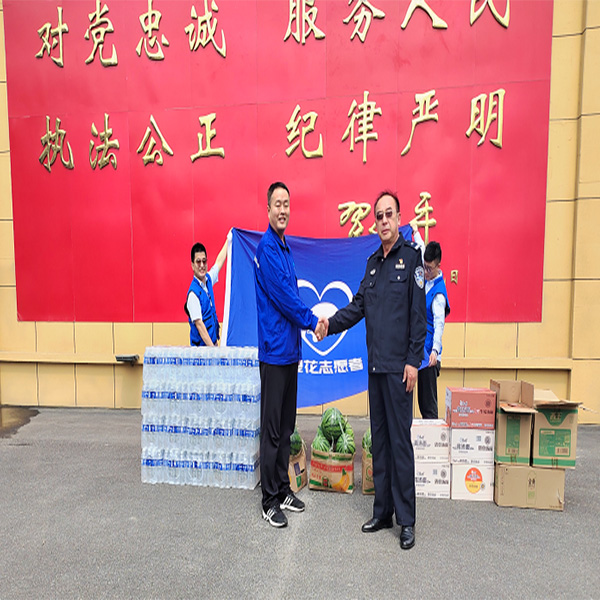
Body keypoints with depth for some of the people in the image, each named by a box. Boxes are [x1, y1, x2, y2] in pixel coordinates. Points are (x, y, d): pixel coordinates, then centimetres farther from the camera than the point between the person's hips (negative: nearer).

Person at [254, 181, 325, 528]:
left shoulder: (285, 247, 15)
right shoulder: (267, 248, -12)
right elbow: (283, 295, -17)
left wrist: (308, 320, 7)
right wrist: (312, 321, -7)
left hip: (290, 349, 9)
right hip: (274, 350, -9)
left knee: (286, 426, 17)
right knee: (272, 430, 3)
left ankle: (283, 489, 32)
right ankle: (270, 501, 20)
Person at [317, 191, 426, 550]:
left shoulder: (411, 257, -5)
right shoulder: (373, 262, 15)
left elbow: (418, 314, -10)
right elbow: (359, 306, 12)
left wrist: (413, 360, -13)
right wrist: (331, 324, -3)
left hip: (399, 367, -7)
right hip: (375, 365, 7)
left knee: (400, 439, 1)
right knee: (379, 438, 14)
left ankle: (406, 520, 19)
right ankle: (383, 512, 29)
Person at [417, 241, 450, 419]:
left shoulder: (438, 292, -16)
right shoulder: (426, 280, 8)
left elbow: (439, 323, -23)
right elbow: (420, 249, 23)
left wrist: (435, 350, -33)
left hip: (429, 352, -8)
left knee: (428, 401, -1)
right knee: (422, 399, 14)